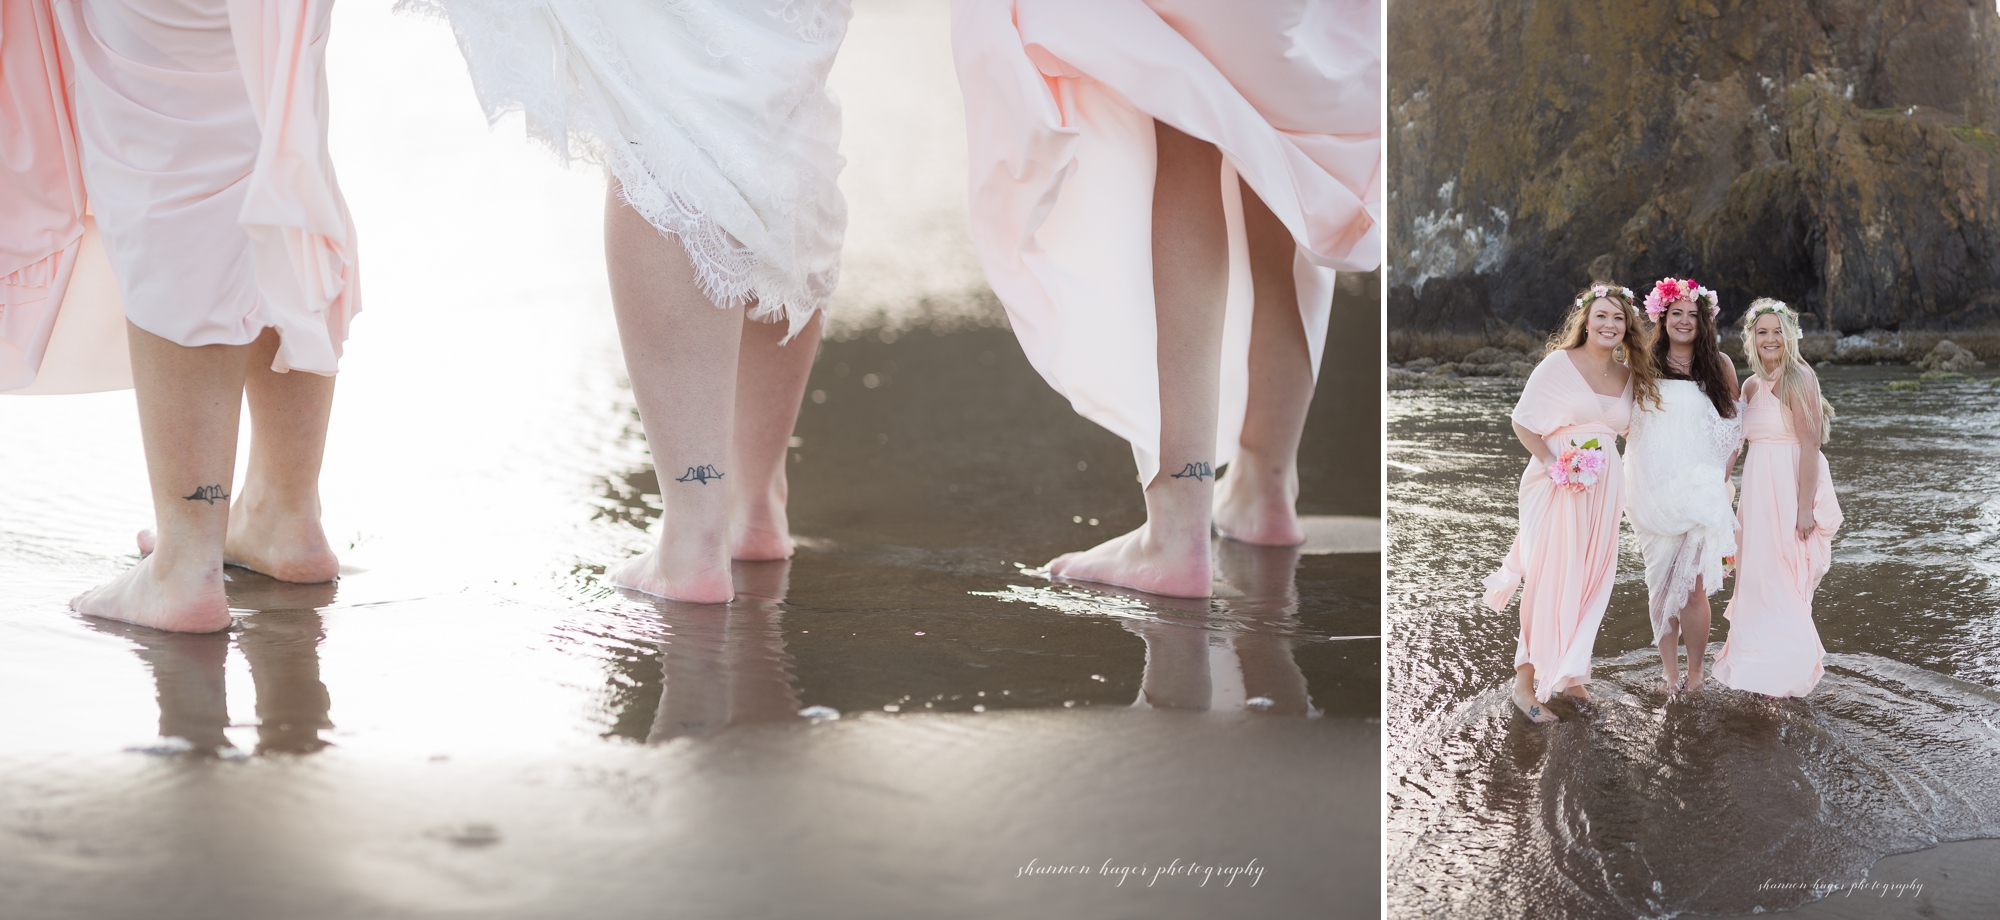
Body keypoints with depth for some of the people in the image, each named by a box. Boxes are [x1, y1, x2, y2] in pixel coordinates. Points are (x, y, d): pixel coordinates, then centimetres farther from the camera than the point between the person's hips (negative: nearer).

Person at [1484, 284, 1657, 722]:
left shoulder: (1629, 377, 9)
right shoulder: (1559, 364, -7)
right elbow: (1522, 422, -6)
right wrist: (1553, 464, -16)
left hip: (1604, 487, 6)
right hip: (1559, 484, -6)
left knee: (1589, 581, 10)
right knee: (1549, 581, -6)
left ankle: (1568, 673, 23)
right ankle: (1526, 682, 1)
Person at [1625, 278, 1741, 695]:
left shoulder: (1719, 366, 6)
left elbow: (1735, 427, 10)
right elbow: (1628, 422, 12)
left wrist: (1720, 478, 1)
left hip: (1700, 488, -1)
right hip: (1653, 488, 1)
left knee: (1693, 586, -7)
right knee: (1660, 584, 2)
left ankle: (1694, 675, 5)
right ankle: (1669, 673, 10)